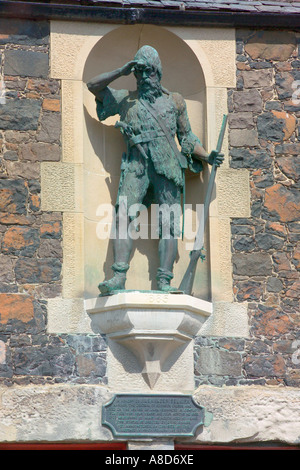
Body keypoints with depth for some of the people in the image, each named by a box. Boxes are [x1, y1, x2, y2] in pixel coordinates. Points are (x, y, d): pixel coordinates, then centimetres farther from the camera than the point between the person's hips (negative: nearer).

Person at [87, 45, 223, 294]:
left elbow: (187, 138, 21)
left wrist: (207, 156, 6)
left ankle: (164, 281, -18)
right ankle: (119, 276, -27)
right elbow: (93, 86, 24)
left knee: (169, 223, -11)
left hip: (167, 166, 0)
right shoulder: (126, 99, 23)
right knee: (124, 216, -18)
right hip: (137, 164, 0)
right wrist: (121, 72, 14)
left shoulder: (174, 101, 21)